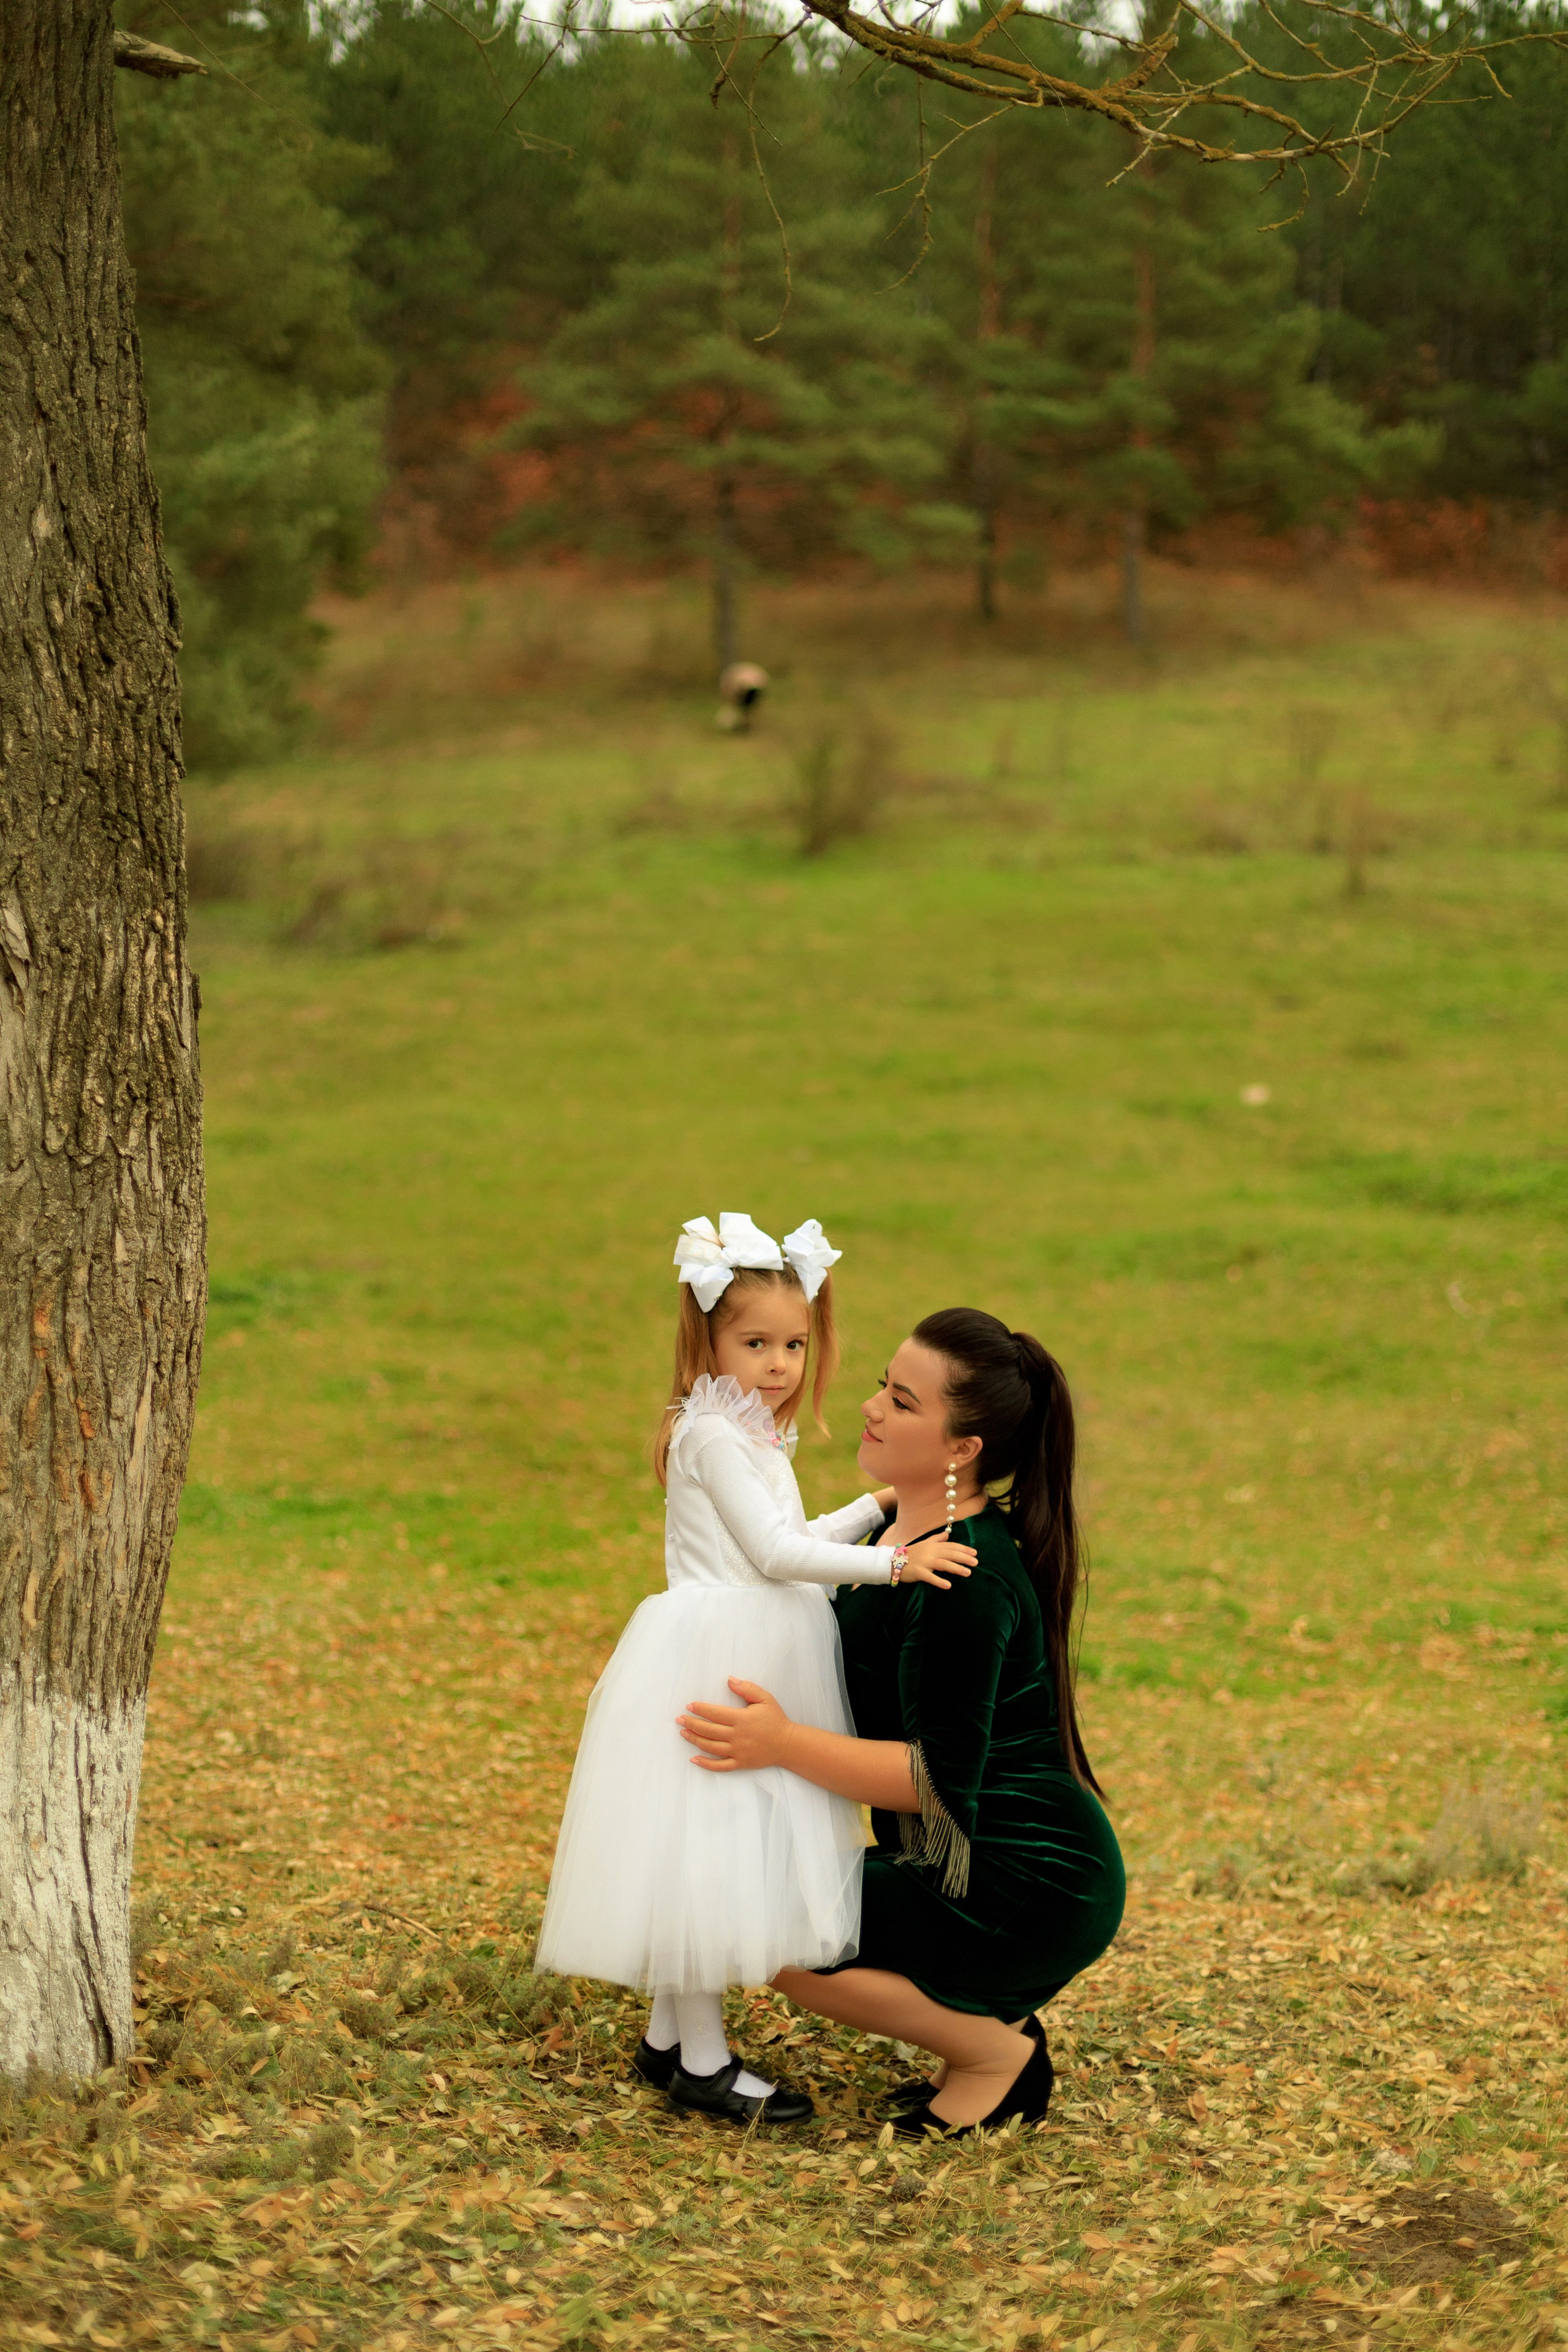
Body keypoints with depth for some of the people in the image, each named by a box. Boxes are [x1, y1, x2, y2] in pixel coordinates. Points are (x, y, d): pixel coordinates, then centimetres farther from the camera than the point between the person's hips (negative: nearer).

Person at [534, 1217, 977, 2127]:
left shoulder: (757, 1439, 16)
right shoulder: (713, 1436, -15)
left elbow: (792, 1547, 21)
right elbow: (774, 1553, -20)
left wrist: (879, 1507, 18)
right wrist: (892, 1563, -22)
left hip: (759, 1666, 10)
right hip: (712, 1665, -10)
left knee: (710, 1855, 13)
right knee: (705, 1847, -6)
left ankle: (670, 2037, 20)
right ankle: (702, 2061, -1)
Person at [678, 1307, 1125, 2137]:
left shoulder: (966, 1580, -24)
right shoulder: (901, 1530, 8)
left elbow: (939, 1777, -24)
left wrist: (784, 1745, -25)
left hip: (1029, 1893, -10)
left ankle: (996, 2050, 0)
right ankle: (990, 2025, 14)